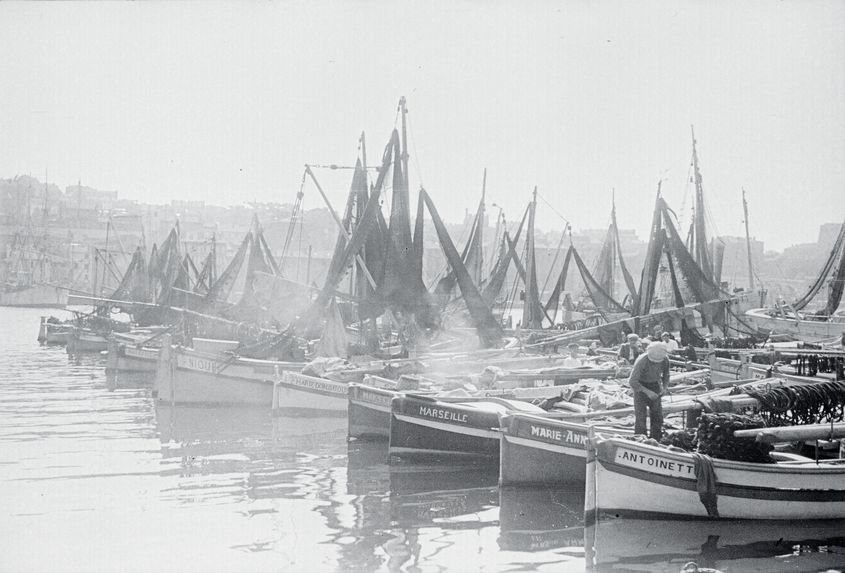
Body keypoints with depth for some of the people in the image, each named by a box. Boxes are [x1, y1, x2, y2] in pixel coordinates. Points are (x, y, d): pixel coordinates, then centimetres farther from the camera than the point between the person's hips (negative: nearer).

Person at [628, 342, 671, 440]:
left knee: (657, 415, 3)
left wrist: (665, 387, -13)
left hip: (655, 386, 5)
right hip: (640, 386, -5)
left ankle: (655, 439, 13)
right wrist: (647, 392, -31)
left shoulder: (665, 359, -15)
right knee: (640, 415, -11)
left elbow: (665, 375, 6)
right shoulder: (642, 361, -31)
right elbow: (632, 382, -26)